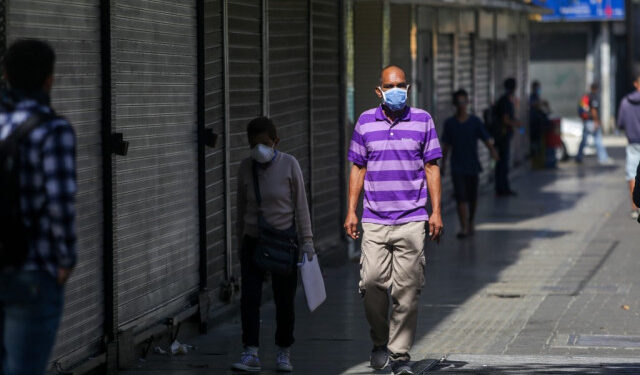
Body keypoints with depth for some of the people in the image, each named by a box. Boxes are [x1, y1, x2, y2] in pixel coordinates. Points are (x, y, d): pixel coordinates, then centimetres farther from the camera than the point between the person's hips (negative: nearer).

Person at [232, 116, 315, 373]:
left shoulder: (289, 164, -7)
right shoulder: (246, 167, 0)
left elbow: (300, 205, -4)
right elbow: (241, 207, 10)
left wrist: (307, 241, -7)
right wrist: (240, 242, 14)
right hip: (253, 243, 2)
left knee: (284, 300, 3)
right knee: (249, 297, -10)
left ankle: (284, 352, 18)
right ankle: (251, 354, -12)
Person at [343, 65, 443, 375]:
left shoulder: (423, 120, 6)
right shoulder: (365, 122, 8)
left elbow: (432, 168, 7)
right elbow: (358, 168, 13)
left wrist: (436, 211, 1)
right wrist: (351, 212, 6)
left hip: (411, 220, -1)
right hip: (374, 220, 1)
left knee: (407, 290, -4)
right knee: (372, 281, -9)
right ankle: (380, 341, 14)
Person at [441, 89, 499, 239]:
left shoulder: (475, 122, -2)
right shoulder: (450, 123, 2)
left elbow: (487, 139, -7)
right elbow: (446, 145, 10)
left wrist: (492, 150, -28)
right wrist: (443, 163, 11)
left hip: (472, 165, 1)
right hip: (457, 167, 0)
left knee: (472, 197, 11)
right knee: (461, 197, -11)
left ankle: (470, 223, 33)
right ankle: (464, 228, -14)